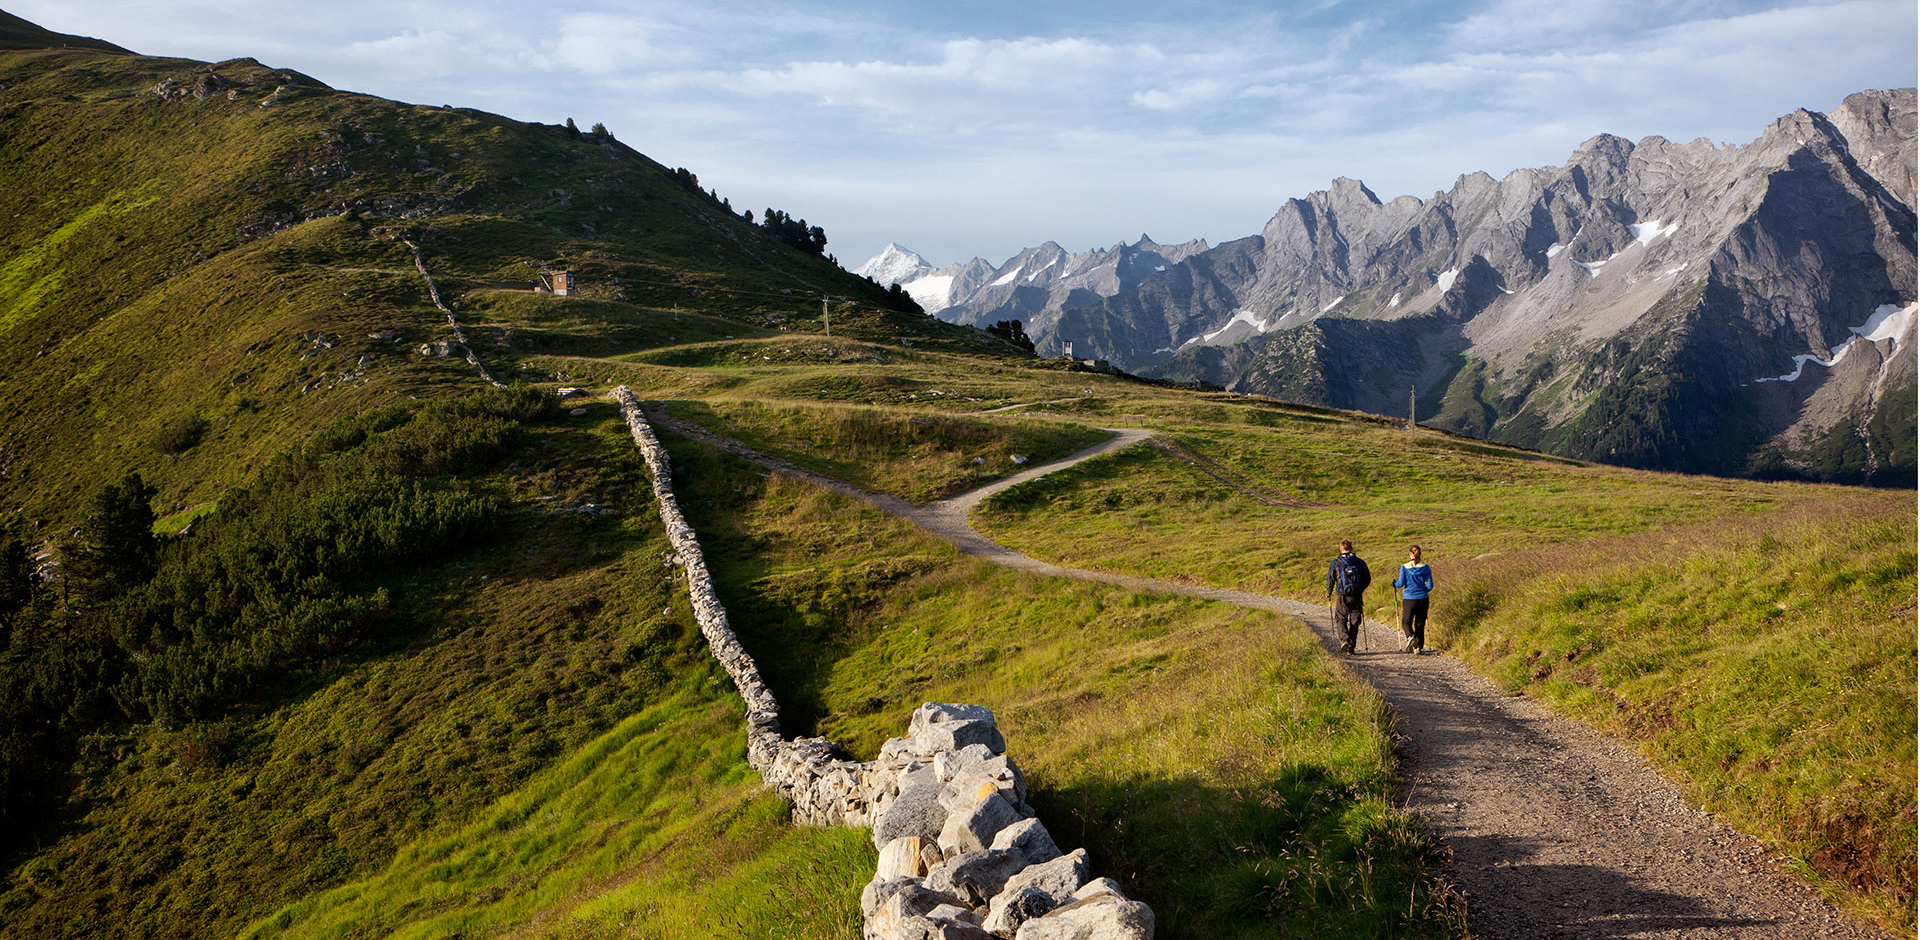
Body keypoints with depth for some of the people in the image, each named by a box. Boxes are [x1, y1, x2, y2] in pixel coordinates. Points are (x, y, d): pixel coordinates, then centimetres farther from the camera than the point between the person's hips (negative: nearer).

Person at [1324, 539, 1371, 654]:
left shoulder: (1335, 563, -4)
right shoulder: (1360, 562, 2)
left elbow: (1330, 579, -2)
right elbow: (1368, 579, 8)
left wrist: (1329, 593, 14)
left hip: (1343, 597, -2)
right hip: (1356, 597, 2)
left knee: (1341, 620, 11)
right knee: (1354, 622, 10)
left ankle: (1344, 639, -14)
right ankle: (1351, 647, 9)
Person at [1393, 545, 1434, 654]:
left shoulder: (1405, 567, -7)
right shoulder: (1425, 567, 0)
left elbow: (1400, 584, -7)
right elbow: (1430, 586, 1)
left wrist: (1394, 583, 15)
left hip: (1409, 599, -2)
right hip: (1422, 599, 2)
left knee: (1406, 622, 9)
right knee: (1420, 624, 11)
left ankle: (1410, 636, -21)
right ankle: (1418, 647, 10)